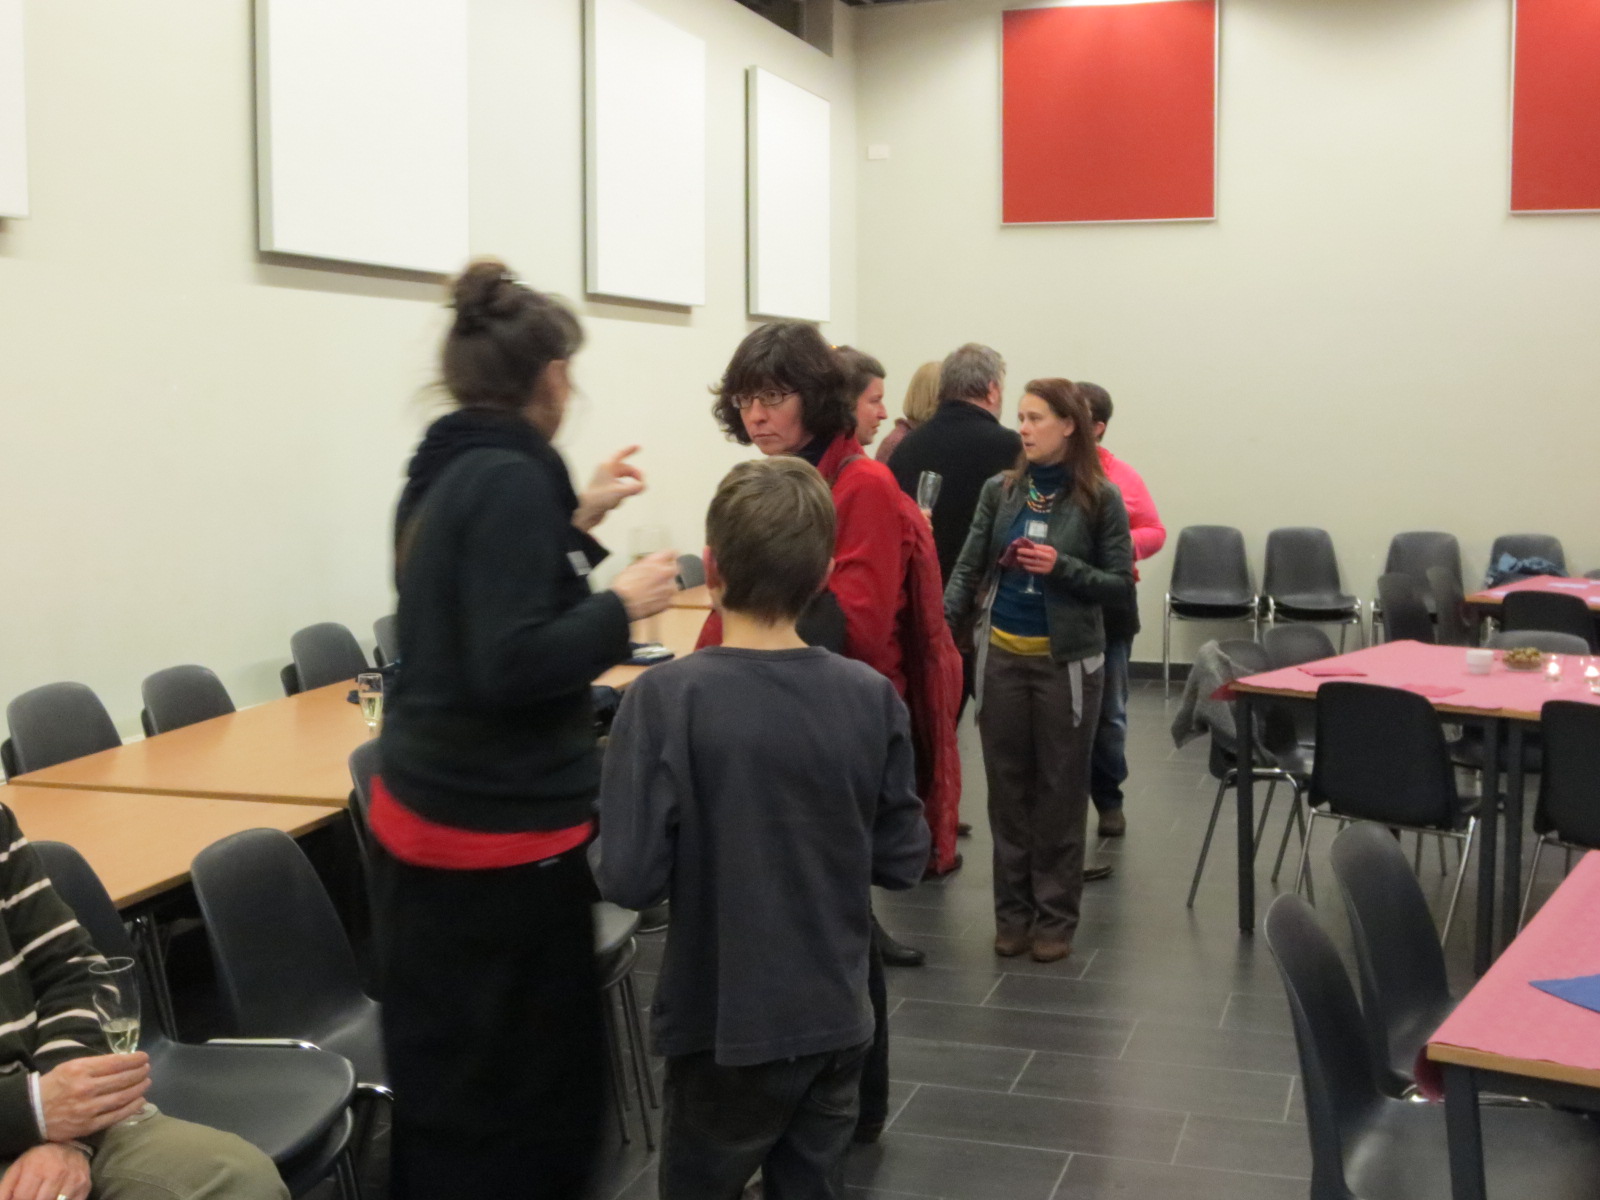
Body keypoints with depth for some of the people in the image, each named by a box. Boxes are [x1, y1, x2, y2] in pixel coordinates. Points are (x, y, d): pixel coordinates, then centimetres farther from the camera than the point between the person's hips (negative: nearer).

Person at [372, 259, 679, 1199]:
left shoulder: (449, 471, 9)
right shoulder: (511, 478, -18)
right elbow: (513, 664, -25)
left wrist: (577, 520, 17)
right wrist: (624, 607, -13)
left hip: (427, 813, 9)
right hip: (502, 835, -9)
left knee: (444, 1080, 16)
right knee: (521, 1088, 4)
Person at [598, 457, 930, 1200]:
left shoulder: (669, 698, -19)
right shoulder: (872, 696, -8)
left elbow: (630, 878, -19)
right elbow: (903, 860, 0)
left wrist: (701, 852, 1)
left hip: (726, 1025, -3)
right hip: (837, 1019, 3)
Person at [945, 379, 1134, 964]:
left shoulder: (1099, 499, -5)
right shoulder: (999, 490, 3)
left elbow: (1120, 586, -4)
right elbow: (969, 567, 0)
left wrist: (1062, 568, -18)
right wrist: (944, 618, -16)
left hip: (1066, 661, -3)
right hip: (1001, 656, 3)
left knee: (1060, 789, 6)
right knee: (1007, 786, 9)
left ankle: (1055, 916, 15)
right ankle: (1012, 911, 20)